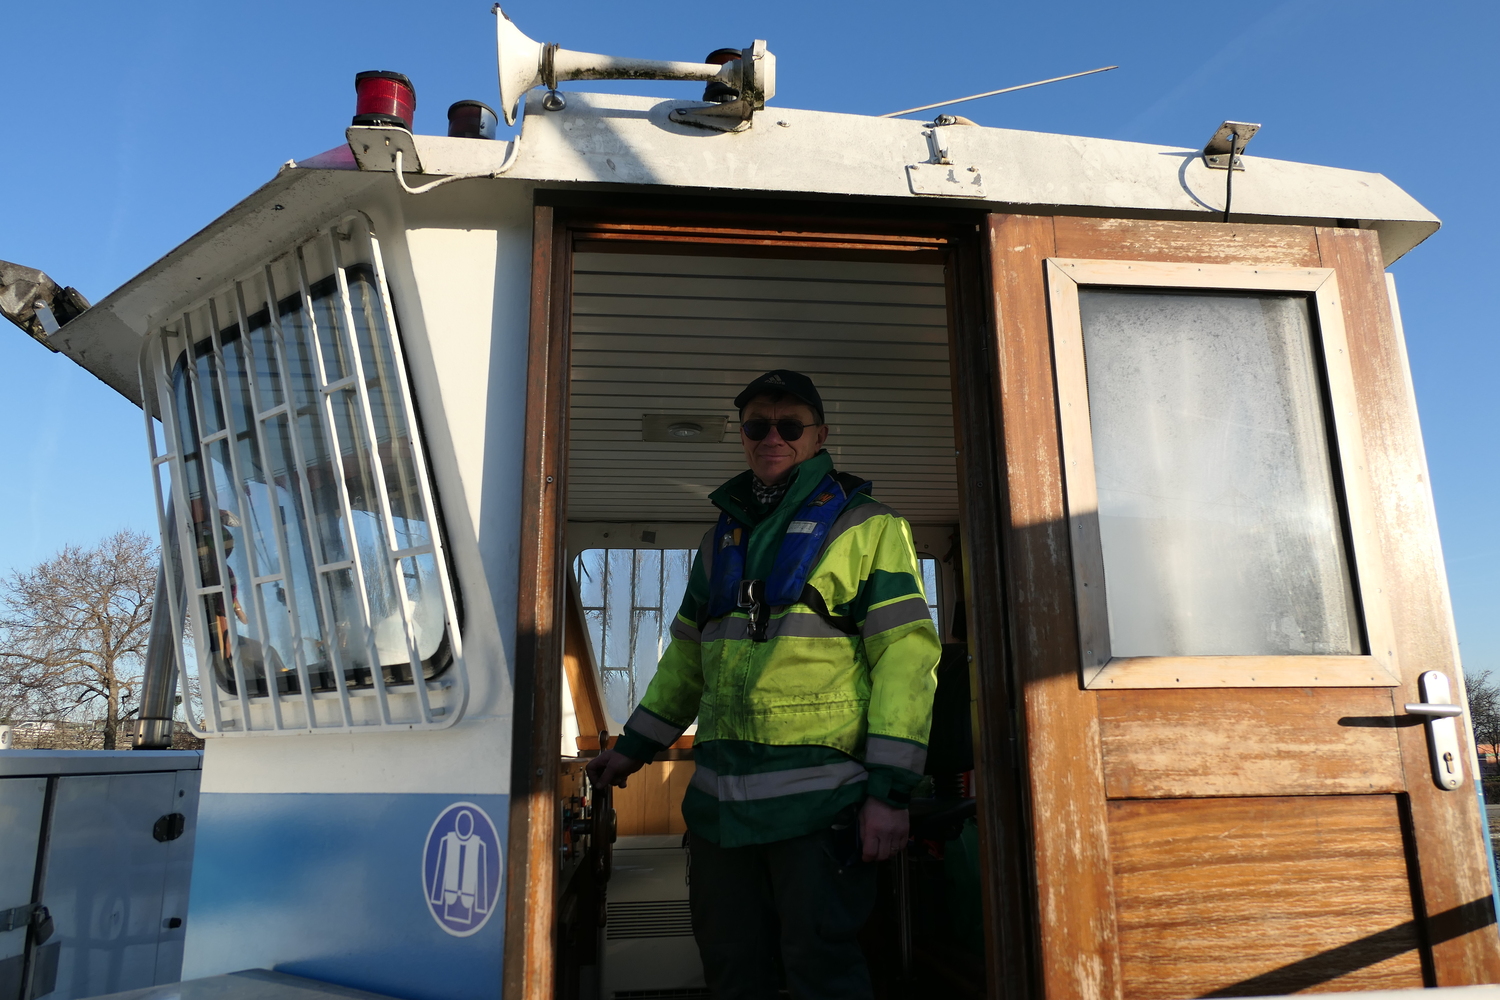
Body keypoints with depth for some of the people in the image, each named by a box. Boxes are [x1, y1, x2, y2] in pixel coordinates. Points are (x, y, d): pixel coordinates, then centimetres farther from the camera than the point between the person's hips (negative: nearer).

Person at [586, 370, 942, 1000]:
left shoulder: (867, 527, 0)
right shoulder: (721, 539, 18)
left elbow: (905, 654, -8)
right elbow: (687, 658, 25)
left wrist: (890, 790, -14)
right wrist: (633, 749, 24)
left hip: (818, 799, -5)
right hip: (720, 799, 6)